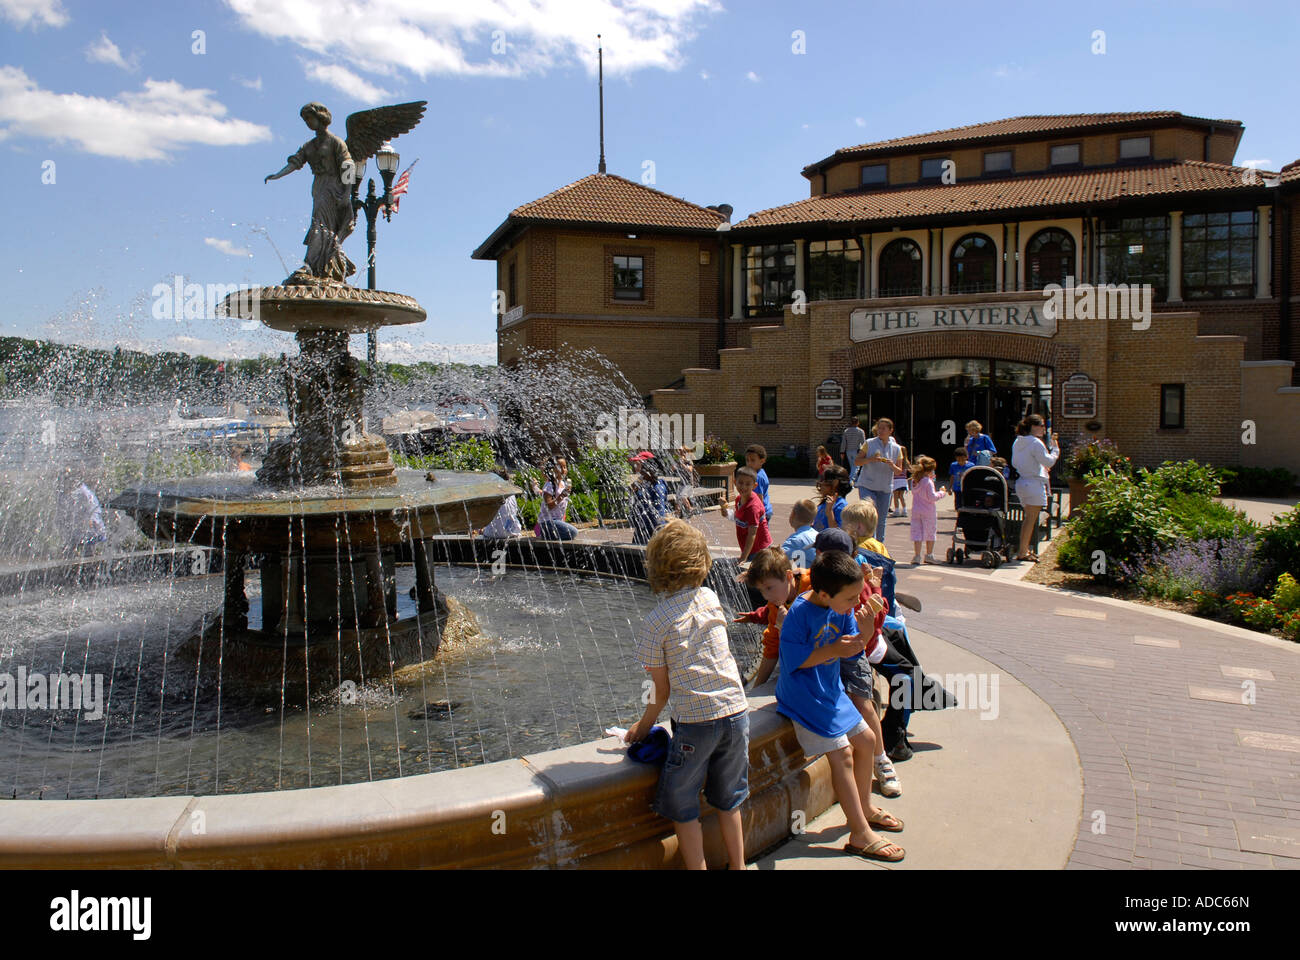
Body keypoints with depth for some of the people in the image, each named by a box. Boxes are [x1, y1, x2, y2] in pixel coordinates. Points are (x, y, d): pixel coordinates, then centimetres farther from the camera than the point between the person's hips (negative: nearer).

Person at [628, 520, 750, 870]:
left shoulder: (654, 624, -9)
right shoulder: (710, 598, 3)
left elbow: (662, 690, -4)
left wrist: (643, 726, 14)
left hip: (695, 720, -5)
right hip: (736, 710, 5)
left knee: (682, 807, 13)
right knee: (728, 800, 21)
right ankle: (738, 866, 31)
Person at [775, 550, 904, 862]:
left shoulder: (843, 608, -4)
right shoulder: (800, 613, -25)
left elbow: (854, 650, 3)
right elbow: (793, 661, -22)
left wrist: (865, 631, -17)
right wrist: (833, 651, -27)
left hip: (831, 690, 8)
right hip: (804, 696, -8)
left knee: (866, 740, 17)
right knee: (842, 754, -11)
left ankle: (864, 807, 39)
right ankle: (860, 835, -1)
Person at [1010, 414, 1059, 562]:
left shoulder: (1018, 442, 11)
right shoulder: (1035, 443, -15)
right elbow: (1049, 461, -14)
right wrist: (1055, 447, -3)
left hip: (1021, 481, 9)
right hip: (1034, 483, -9)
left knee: (1028, 518, 18)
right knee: (1031, 519, -5)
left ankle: (1025, 549, 23)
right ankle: (1022, 552, -5)